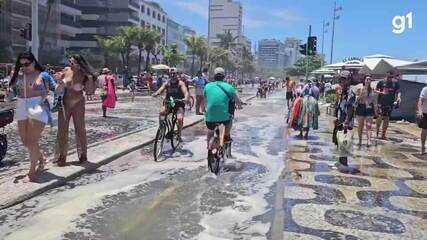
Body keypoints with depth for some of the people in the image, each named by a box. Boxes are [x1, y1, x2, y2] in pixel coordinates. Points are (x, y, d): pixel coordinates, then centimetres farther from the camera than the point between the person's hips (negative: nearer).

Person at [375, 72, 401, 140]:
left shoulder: (395, 84, 9)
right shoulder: (381, 82, 4)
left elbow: (398, 92, 4)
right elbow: (375, 90, 6)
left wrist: (398, 97, -16)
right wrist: (381, 92, -14)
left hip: (390, 104, 2)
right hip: (381, 103, -2)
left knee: (386, 119, 6)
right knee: (380, 117, -13)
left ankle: (383, 134, 13)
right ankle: (377, 132, 4)